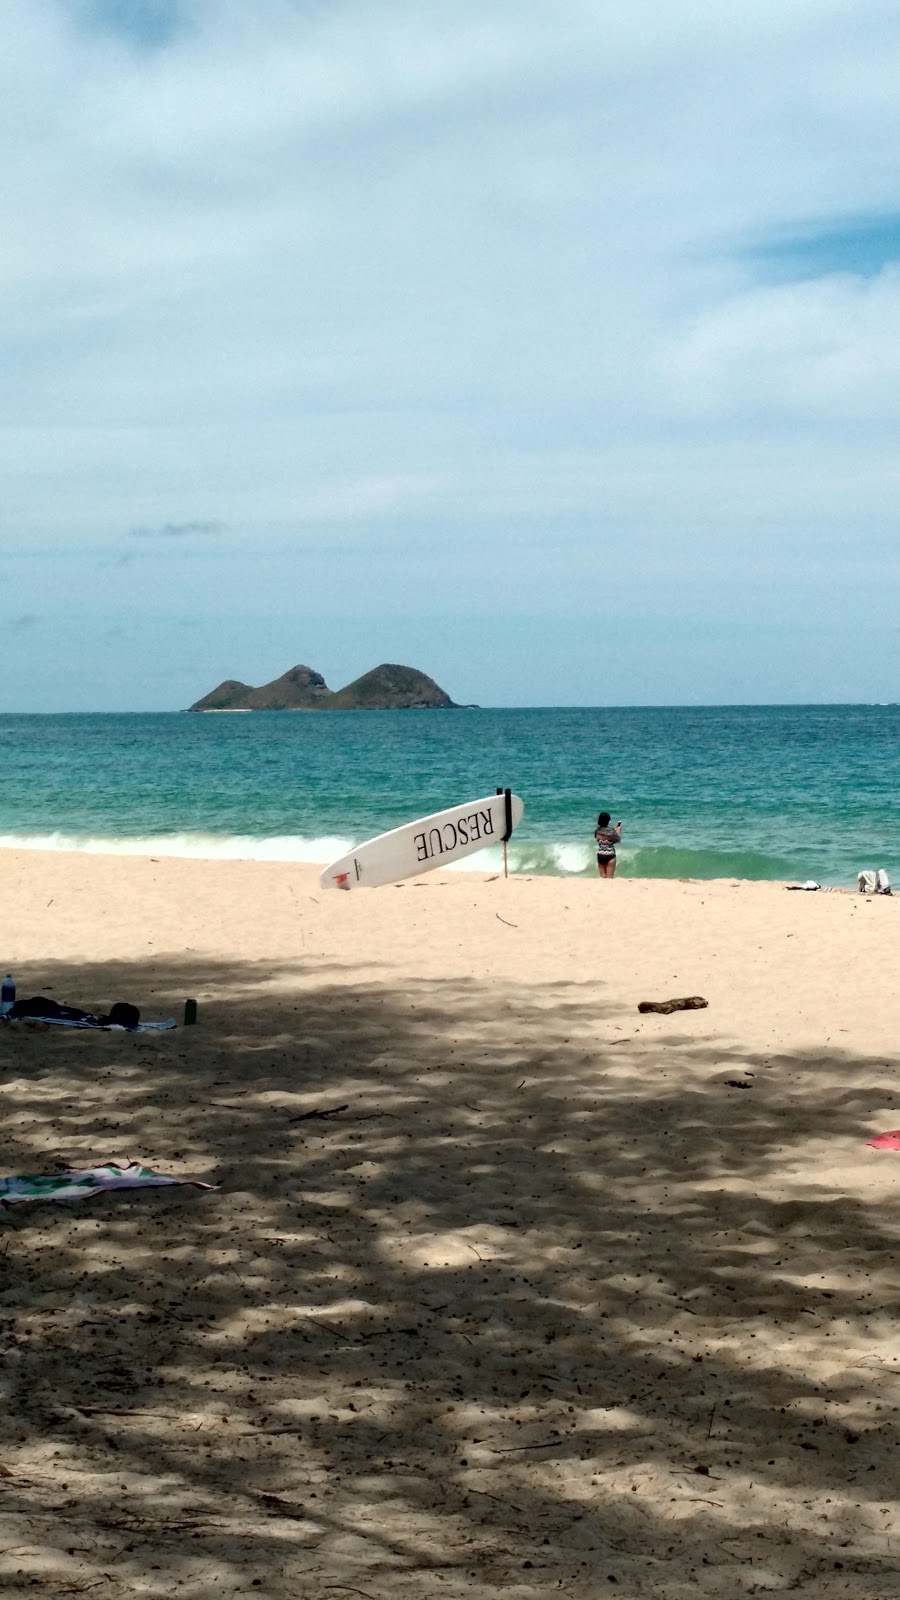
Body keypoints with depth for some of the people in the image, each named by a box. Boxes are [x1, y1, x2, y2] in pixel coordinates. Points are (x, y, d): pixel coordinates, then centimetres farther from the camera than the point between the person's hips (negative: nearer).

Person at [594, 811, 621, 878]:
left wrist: (615, 829, 19)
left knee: (602, 877, 12)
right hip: (610, 856, -4)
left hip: (600, 856, 4)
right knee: (609, 878, 2)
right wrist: (619, 831, 13)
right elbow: (617, 840, -1)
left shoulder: (597, 831, -3)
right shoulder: (611, 831, -16)